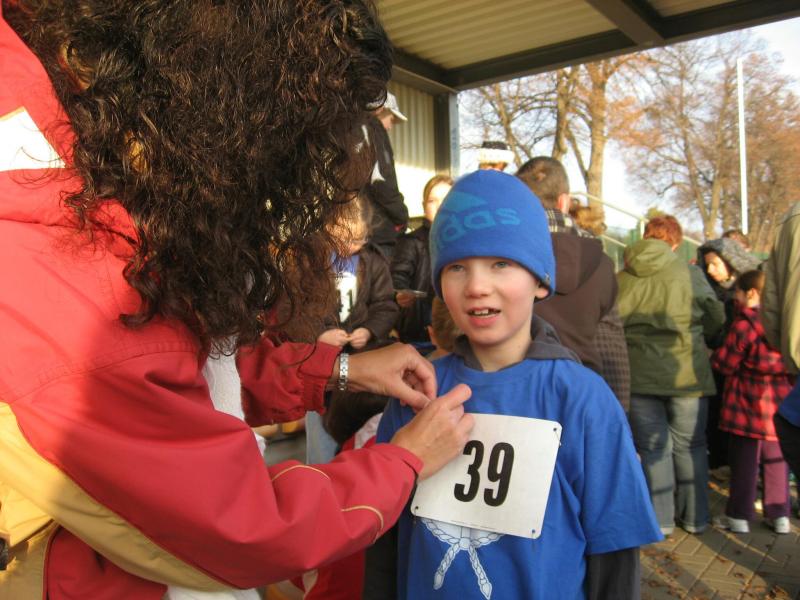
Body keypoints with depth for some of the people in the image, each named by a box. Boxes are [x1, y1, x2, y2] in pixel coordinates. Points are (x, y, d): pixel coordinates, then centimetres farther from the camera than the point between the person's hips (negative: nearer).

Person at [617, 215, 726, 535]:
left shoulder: (621, 279, -1)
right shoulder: (689, 273, -5)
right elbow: (716, 318, 0)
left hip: (639, 375, 1)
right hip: (686, 373, 0)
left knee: (653, 448, 11)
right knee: (689, 446, 14)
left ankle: (661, 519, 16)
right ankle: (695, 516, 23)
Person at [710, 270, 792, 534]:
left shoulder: (743, 324, -16)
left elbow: (726, 363, -10)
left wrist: (711, 356, 8)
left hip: (750, 402, -5)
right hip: (781, 402, 5)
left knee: (744, 461, 5)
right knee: (776, 459, 16)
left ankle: (739, 516, 14)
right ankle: (780, 514, 22)